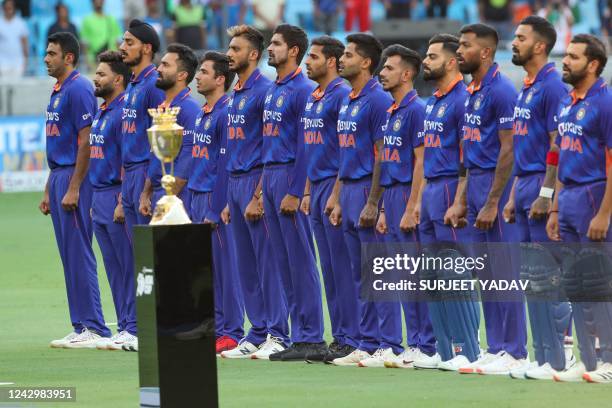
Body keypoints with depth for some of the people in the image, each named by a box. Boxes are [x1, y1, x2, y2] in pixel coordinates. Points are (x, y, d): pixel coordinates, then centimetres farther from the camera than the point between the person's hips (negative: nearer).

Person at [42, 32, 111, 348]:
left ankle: (93, 328, -7)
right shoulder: (57, 91, 17)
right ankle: (81, 327, 13)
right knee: (69, 256, 10)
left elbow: (86, 142, -18)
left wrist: (73, 189, -21)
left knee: (79, 254, -9)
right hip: (58, 177, 10)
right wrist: (48, 190, 21)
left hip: (75, 179, -10)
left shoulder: (78, 89, -13)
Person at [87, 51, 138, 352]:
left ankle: (135, 329, -4)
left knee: (128, 265, -6)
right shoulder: (101, 113, 17)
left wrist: (122, 202, -21)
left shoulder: (124, 112, -13)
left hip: (117, 195, -10)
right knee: (114, 268, 11)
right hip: (100, 196, 10)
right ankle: (124, 327, 15)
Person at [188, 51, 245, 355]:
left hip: (215, 198, -9)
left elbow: (224, 165, -16)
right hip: (197, 195, 9)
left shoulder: (225, 113, -13)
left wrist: (215, 211, -18)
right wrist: (194, 205, 17)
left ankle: (232, 333, -1)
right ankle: (214, 327, 15)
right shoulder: (202, 114, 16)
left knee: (223, 266, -5)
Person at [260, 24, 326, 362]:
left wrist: (294, 193, -19)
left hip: (290, 175, -9)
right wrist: (264, 187, 16)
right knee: (283, 262, 9)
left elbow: (305, 145, -15)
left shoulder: (304, 90, -11)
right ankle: (299, 335, 12)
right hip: (270, 175, 9)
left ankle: (311, 337, -5)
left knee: (300, 260, -7)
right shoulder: (272, 90, 17)